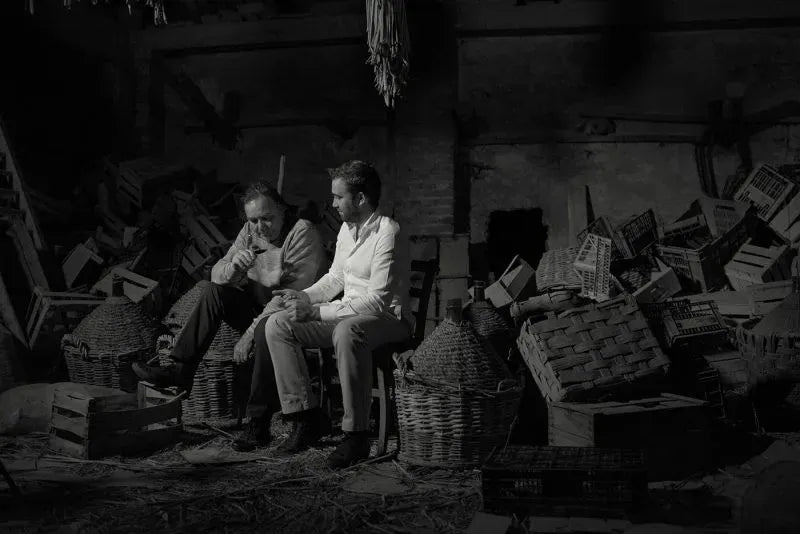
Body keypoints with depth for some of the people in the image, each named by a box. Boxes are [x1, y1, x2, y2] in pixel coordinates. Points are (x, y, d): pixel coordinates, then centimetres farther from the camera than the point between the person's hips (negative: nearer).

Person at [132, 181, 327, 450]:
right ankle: (180, 370, -14)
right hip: (260, 304, 7)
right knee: (214, 292, -13)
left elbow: (295, 294, -24)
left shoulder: (303, 233, -17)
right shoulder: (250, 231, 6)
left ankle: (259, 421, -26)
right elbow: (217, 273, 3)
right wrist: (233, 267, -24)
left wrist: (250, 332, -24)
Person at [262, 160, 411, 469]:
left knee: (347, 331, -42)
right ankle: (306, 417, -5)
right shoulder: (347, 228, 9)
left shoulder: (386, 233, -17)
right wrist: (304, 297, 0)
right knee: (277, 325, -8)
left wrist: (316, 311, -24)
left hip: (388, 319, -8)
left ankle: (356, 436, -30)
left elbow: (377, 301, -24)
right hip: (346, 315, 8)